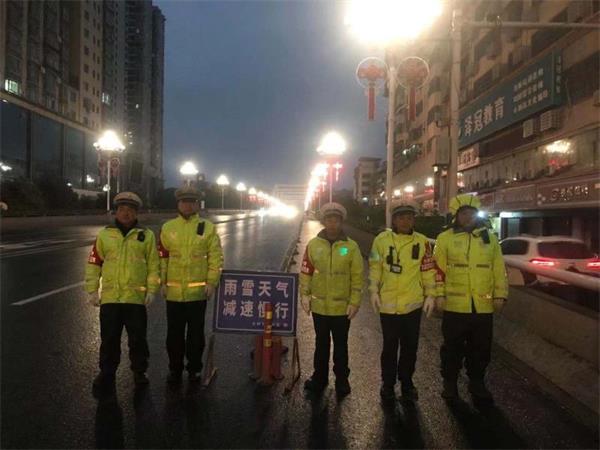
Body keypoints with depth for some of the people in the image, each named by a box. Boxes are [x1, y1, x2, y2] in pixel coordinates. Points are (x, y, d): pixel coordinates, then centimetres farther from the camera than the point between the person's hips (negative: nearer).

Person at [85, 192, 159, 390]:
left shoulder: (146, 235, 3)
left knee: (138, 338, 8)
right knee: (109, 339, 11)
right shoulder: (104, 234, 7)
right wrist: (92, 290, 2)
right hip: (109, 297, 1)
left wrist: (152, 290, -5)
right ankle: (107, 373, 27)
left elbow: (153, 265, 2)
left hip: (136, 297, -1)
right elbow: (93, 264, 8)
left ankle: (139, 372, 25)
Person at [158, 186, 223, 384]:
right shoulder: (168, 228, 5)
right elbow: (162, 257, 7)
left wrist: (212, 282, -9)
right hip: (174, 291, 2)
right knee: (174, 332, 11)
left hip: (198, 291, -2)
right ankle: (174, 368, 26)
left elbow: (216, 257, -3)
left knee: (196, 332, 10)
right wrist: (162, 282, 2)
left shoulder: (208, 228, -1)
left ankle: (195, 368, 25)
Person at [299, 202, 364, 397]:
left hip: (342, 306, -1)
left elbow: (357, 277, -5)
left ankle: (342, 379, 29)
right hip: (319, 305, 2)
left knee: (340, 345, 13)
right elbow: (306, 272, 3)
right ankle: (319, 377, 32)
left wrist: (355, 302, -8)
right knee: (321, 343, 17)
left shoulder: (351, 247, -6)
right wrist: (305, 295, -3)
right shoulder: (313, 244, -2)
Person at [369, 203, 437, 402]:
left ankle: (406, 382, 30)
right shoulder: (382, 240, -3)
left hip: (413, 304, 1)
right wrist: (374, 291, -4)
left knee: (410, 346, 13)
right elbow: (375, 268, 0)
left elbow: (429, 271, 3)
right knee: (390, 346, 11)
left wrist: (430, 295, 0)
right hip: (388, 303, -1)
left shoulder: (422, 242, 0)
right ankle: (388, 383, 27)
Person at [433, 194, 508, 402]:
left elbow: (499, 269, 8)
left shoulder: (489, 237, 7)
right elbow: (438, 268, -3)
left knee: (481, 349, 14)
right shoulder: (445, 238, -1)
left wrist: (500, 294, 3)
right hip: (455, 305, -2)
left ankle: (477, 383, 31)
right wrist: (439, 294, -8)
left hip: (483, 306, 3)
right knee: (453, 347, 9)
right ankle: (450, 383, 25)